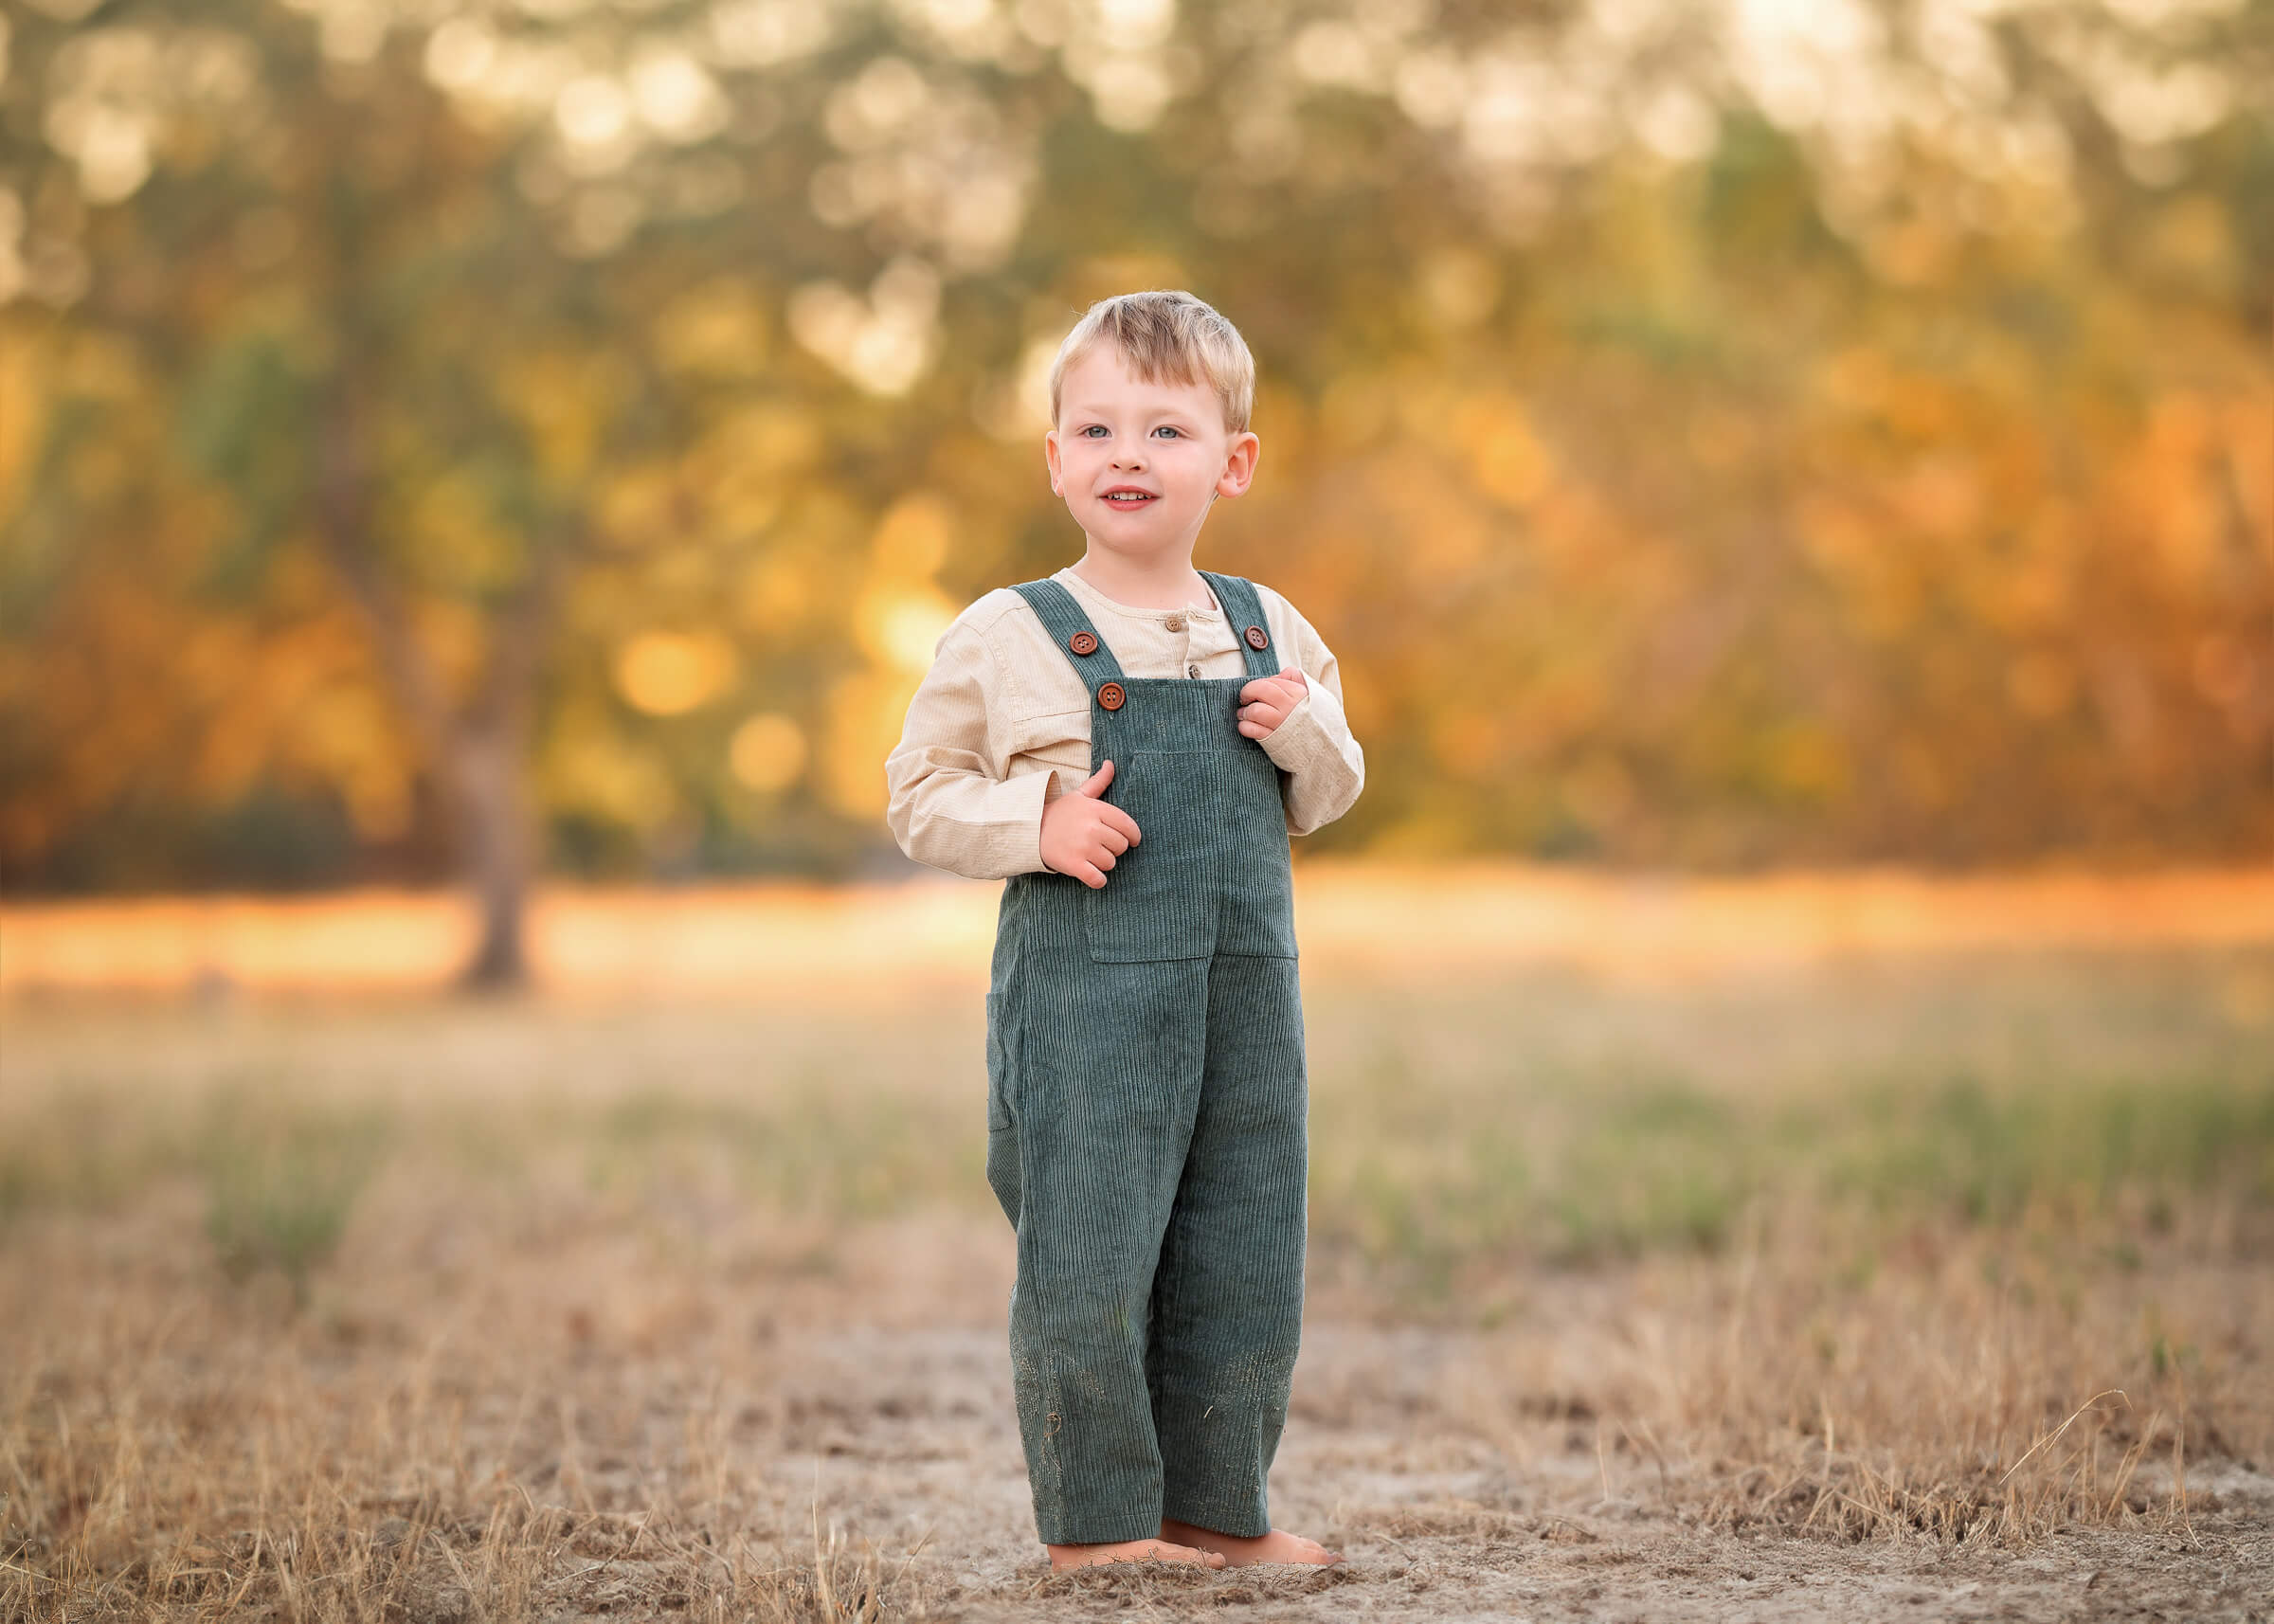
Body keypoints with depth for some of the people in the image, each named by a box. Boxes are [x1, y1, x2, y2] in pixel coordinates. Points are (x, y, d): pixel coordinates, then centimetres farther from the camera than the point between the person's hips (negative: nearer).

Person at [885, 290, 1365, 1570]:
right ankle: (1094, 1520, 11)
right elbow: (921, 794, 1)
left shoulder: (1271, 635, 9)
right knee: (1087, 1268, -2)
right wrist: (1036, 826, -16)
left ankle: (1215, 1509, 24)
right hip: (1083, 995, -4)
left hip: (1247, 994, 4)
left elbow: (1324, 800, 18)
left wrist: (1308, 734, -4)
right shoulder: (1009, 639, -4)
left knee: (1244, 1264, 10)